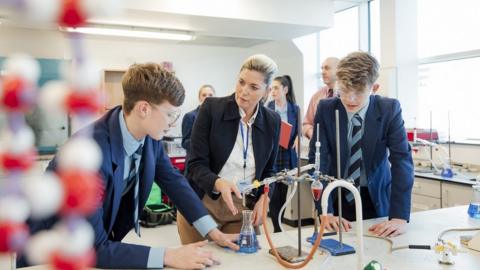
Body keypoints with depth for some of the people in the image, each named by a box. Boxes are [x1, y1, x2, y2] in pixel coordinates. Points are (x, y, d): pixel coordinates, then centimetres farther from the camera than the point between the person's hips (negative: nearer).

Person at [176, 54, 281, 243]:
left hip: (244, 209, 2)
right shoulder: (211, 108, -11)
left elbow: (269, 170, 10)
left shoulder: (272, 121, -1)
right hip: (202, 205, -2)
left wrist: (263, 199, -7)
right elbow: (196, 165, -12)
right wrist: (219, 184, -31)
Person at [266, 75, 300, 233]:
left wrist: (297, 141, -11)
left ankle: (279, 226, 24)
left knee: (283, 192, 9)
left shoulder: (295, 109, 4)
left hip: (288, 155, 2)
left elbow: (298, 131, 8)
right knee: (273, 194, 0)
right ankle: (277, 229, 12)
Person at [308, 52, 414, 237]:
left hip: (376, 198, 0)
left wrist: (400, 217, -29)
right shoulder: (326, 109, -14)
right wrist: (325, 211, -27)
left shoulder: (389, 109, -15)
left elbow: (402, 160, -19)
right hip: (338, 196, 0)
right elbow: (318, 159, -17)